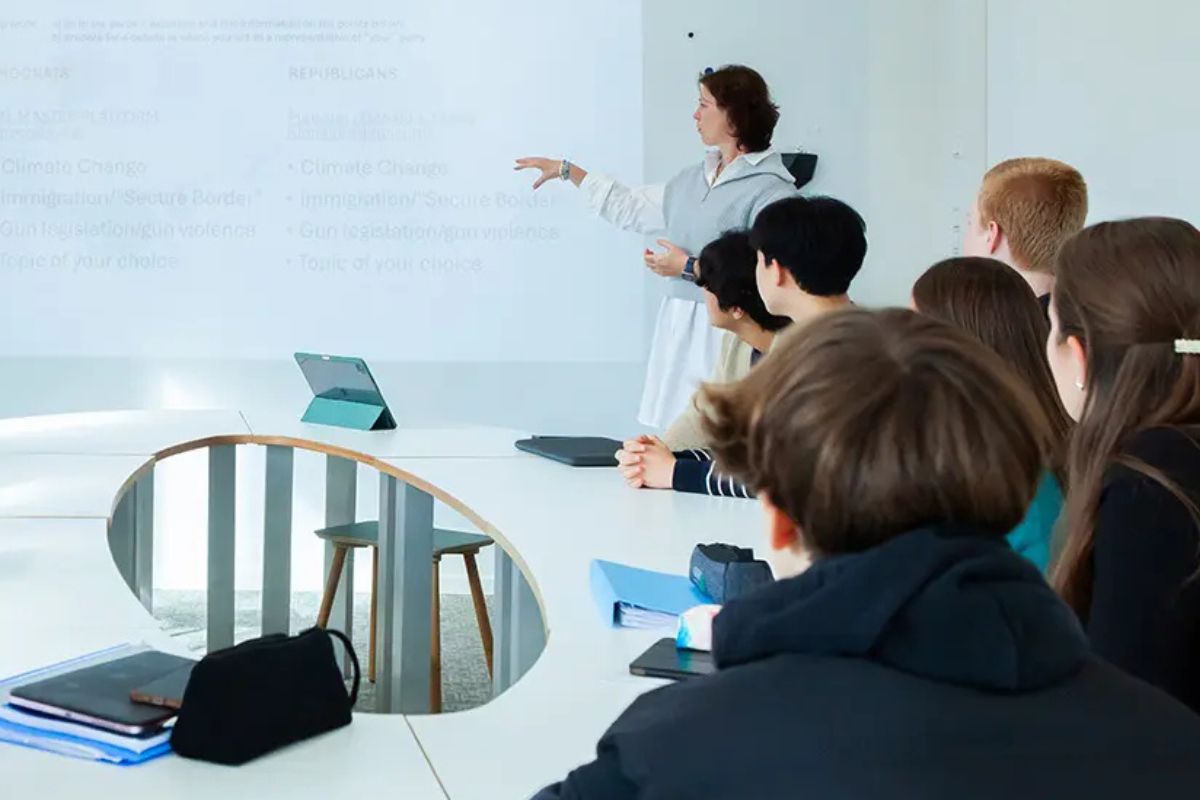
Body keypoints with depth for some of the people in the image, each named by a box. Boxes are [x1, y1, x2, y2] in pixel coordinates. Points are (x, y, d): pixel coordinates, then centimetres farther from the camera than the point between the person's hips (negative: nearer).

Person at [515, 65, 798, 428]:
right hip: (680, 330, 7)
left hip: (726, 335, -7)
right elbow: (630, 207, 29)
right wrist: (565, 170, 34)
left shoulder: (771, 190, -10)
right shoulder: (694, 179, 16)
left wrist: (691, 269, -11)